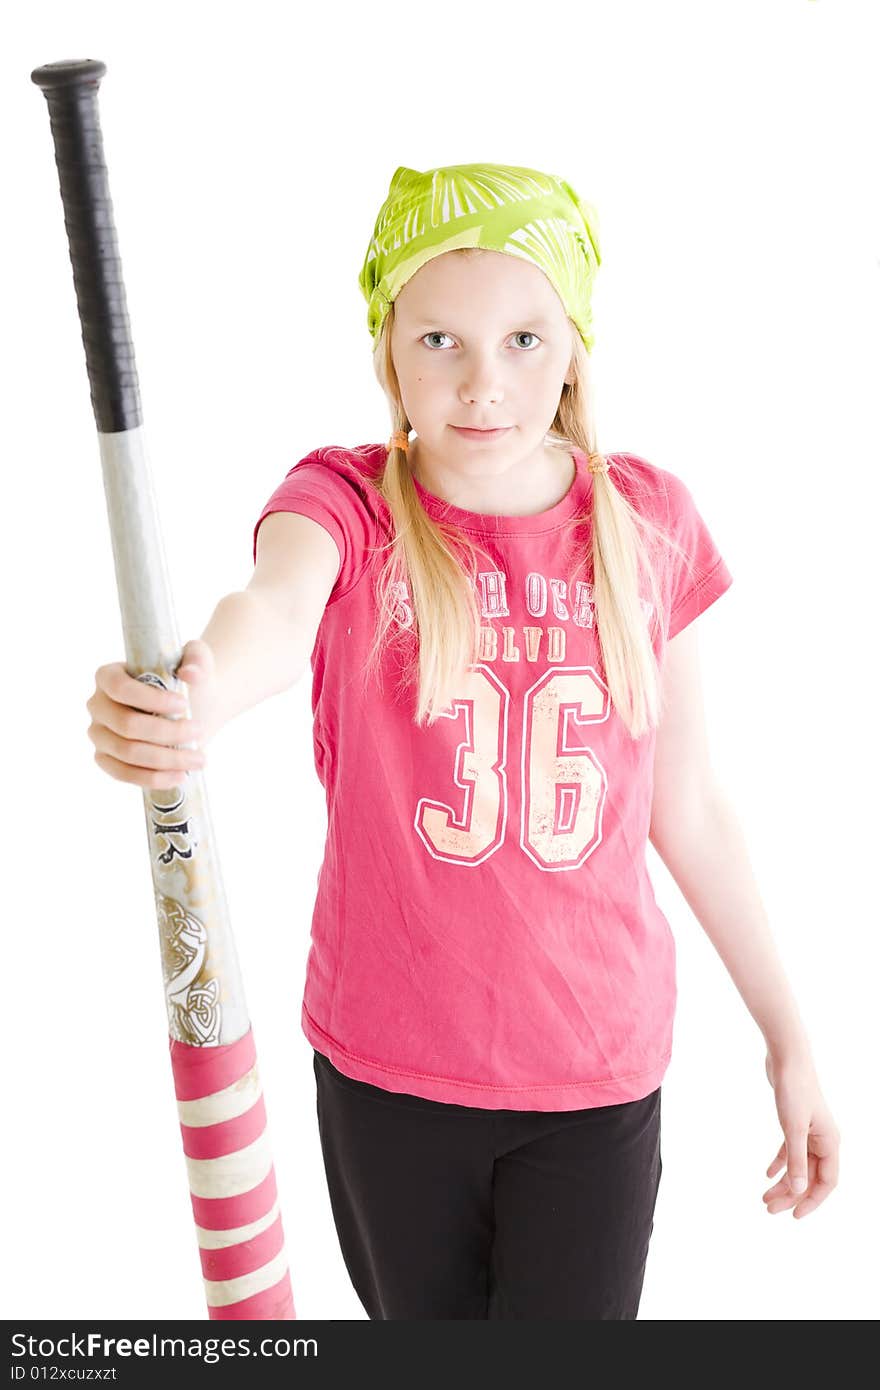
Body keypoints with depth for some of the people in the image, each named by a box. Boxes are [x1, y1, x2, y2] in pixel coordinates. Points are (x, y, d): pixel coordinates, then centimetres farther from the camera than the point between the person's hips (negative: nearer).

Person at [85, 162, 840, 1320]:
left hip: (598, 1072, 1)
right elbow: (275, 610, -35)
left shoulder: (649, 521, -4)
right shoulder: (347, 502, -10)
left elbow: (687, 806, 3)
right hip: (385, 1065, 0)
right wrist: (194, 699, -58)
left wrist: (788, 1038, 7)